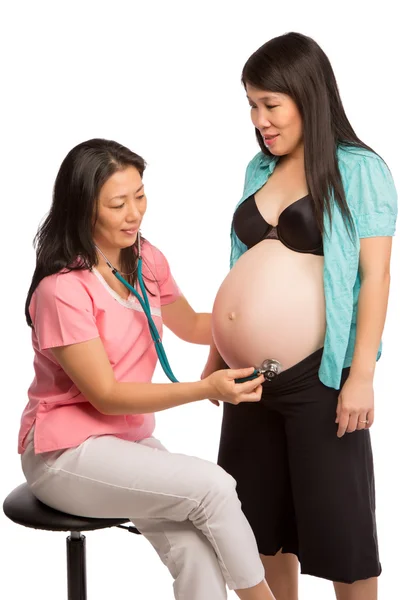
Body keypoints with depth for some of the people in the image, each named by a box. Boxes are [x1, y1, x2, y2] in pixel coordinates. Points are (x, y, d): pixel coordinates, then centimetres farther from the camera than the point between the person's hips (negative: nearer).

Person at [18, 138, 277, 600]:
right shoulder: (63, 288, -19)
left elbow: (190, 325, 19)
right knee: (213, 486, -24)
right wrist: (206, 389, -27)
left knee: (200, 558, -20)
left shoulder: (146, 261, 3)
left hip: (130, 439, 6)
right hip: (66, 453, -6)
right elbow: (106, 395, -19)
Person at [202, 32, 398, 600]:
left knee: (337, 519, 2)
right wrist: (218, 351, 14)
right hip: (252, 374, 6)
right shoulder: (259, 169, 11)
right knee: (260, 516, 14)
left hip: (320, 376, -6)